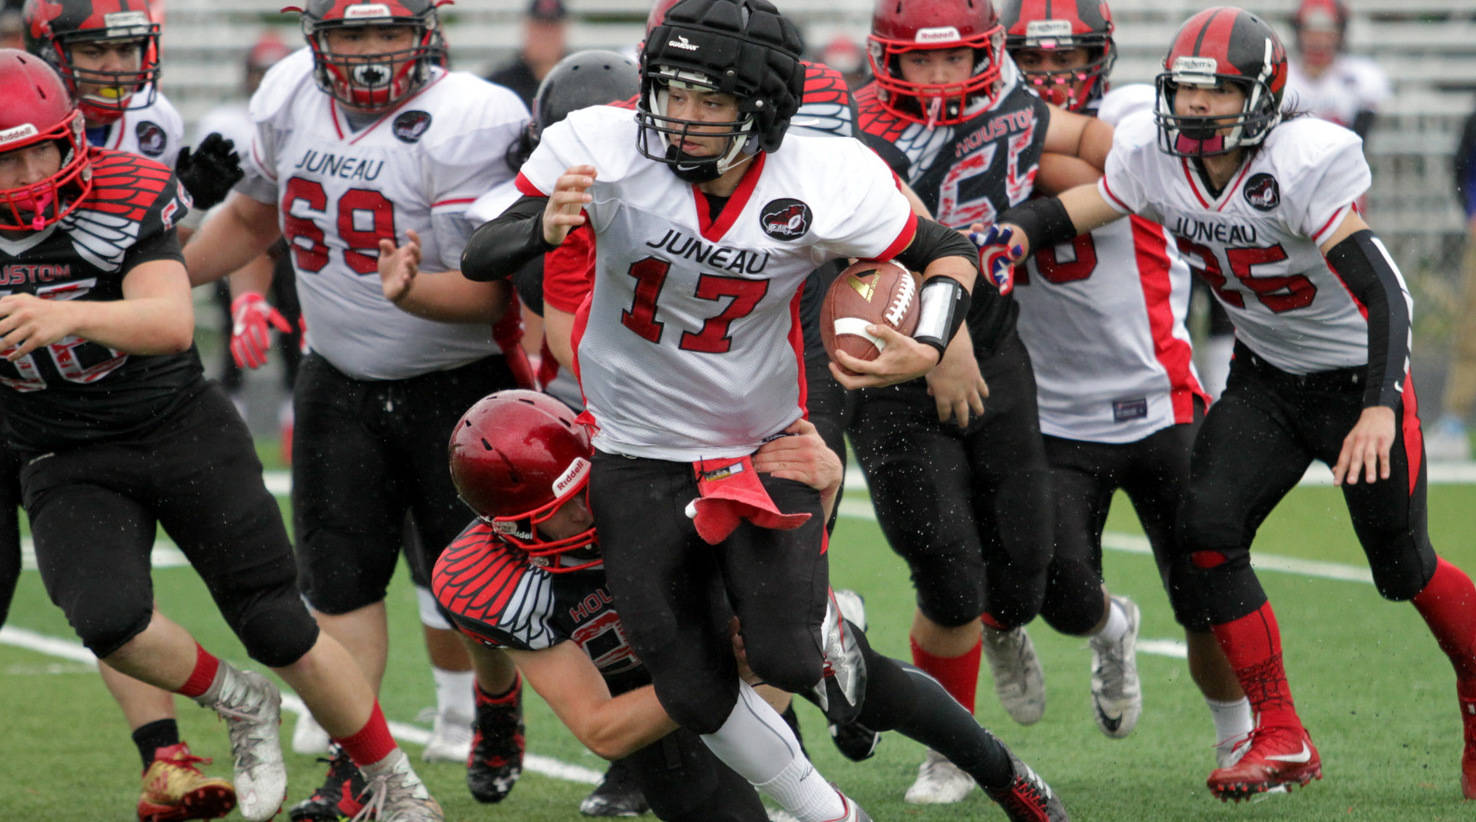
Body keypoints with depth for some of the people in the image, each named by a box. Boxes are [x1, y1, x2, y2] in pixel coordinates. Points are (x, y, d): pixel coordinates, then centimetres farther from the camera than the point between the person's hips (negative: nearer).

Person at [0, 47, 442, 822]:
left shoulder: (124, 198, -16)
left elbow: (172, 323, -28)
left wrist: (65, 317, -45)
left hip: (183, 429, -1)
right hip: (67, 463, 1)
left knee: (280, 628, 0)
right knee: (110, 622, -26)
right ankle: (241, 708, 4)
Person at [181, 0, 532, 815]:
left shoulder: (467, 123, -22)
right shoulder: (289, 99, -2)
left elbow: (483, 295, -24)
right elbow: (253, 217, 18)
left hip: (459, 382, -5)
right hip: (340, 382, 5)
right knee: (338, 573, -1)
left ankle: (498, 699, 35)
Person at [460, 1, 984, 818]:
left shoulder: (826, 183, -18)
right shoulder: (602, 149, -20)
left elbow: (947, 254, -4)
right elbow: (479, 258, -16)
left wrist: (924, 349, -23)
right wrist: (546, 229, -38)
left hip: (764, 442, -1)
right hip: (639, 454, 1)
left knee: (786, 660, -15)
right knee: (696, 695, 1)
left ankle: (838, 637, 24)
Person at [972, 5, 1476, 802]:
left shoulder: (1300, 165, -29)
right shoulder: (1154, 158, -12)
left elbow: (1383, 290, -32)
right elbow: (1073, 208, -1)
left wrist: (1380, 409, -42)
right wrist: (1012, 234, -24)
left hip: (1357, 373, -5)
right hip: (1265, 377, 5)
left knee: (1402, 567, 2)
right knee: (1204, 534, -13)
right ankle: (1281, 740, -4)